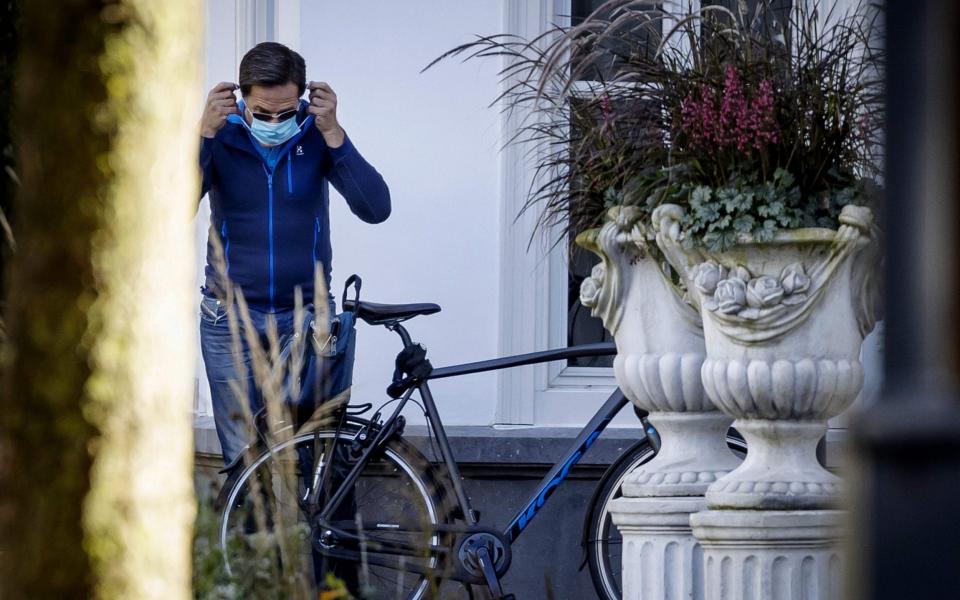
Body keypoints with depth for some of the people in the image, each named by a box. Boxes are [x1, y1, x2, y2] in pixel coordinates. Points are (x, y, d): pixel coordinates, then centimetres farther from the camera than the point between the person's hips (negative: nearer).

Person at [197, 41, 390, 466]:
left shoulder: (316, 136, -5)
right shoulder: (221, 139, -6)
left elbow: (375, 208, -16)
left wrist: (332, 134, -24)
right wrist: (205, 132, -26)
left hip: (307, 317, 1)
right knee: (243, 459, -1)